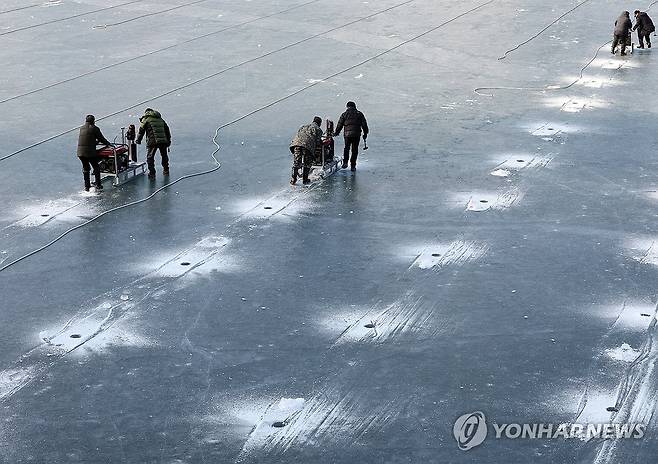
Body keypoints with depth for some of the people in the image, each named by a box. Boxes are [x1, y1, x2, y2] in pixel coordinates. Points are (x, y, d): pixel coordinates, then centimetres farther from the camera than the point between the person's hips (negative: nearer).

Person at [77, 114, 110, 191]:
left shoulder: (82, 128, 15)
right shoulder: (94, 128, -4)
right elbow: (101, 138, 1)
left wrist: (96, 142, 34)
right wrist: (108, 144, 18)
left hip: (80, 152, 6)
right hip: (90, 152, -6)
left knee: (85, 169, 17)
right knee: (96, 168, 8)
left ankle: (87, 186, 19)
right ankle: (97, 185, 7)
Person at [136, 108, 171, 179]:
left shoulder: (145, 119, 6)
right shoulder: (160, 119, 21)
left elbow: (141, 131, 1)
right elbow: (167, 130, 21)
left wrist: (138, 140, 11)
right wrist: (168, 140, 26)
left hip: (152, 141, -5)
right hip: (163, 141, 5)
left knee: (150, 157, 4)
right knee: (164, 155, 23)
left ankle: (152, 173, -1)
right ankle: (166, 171, 35)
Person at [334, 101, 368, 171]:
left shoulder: (344, 114, 5)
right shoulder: (359, 114, 8)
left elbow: (339, 125, 8)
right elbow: (364, 124, 7)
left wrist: (337, 133, 21)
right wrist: (365, 133, 15)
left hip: (347, 134, 0)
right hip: (357, 134, 0)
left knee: (346, 148, 17)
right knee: (355, 150, 6)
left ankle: (345, 162, 0)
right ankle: (353, 166, 7)